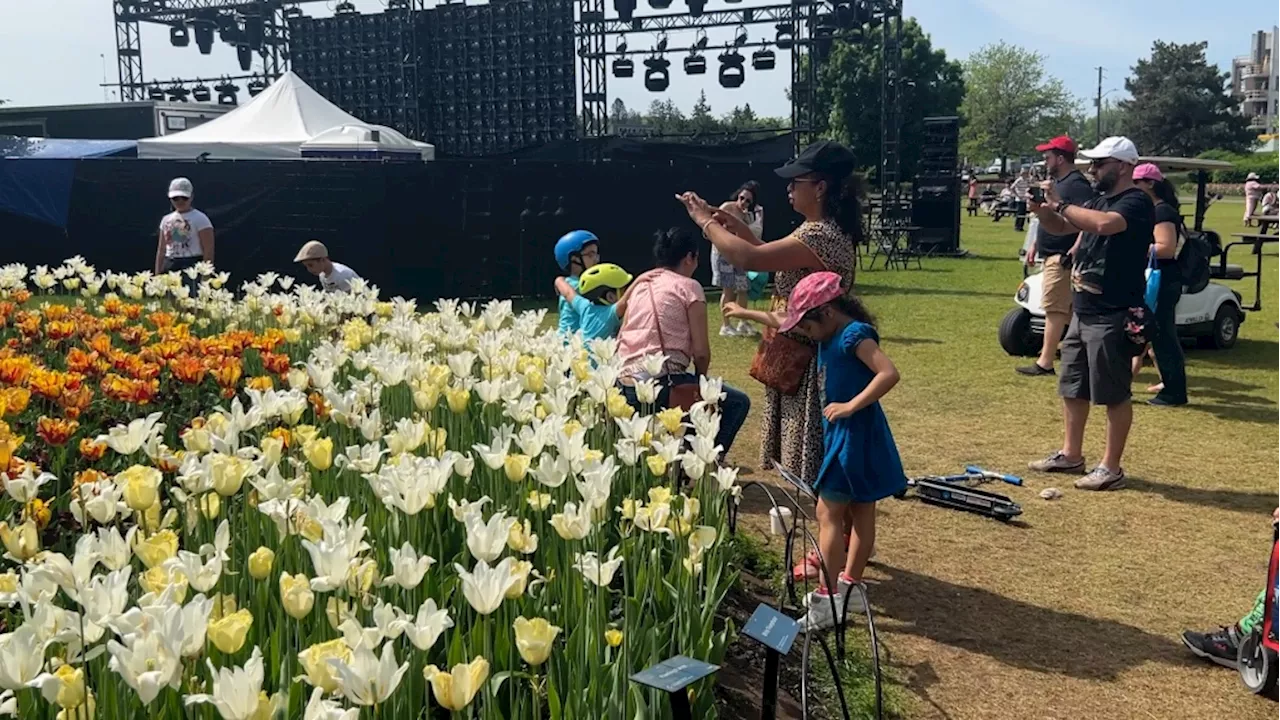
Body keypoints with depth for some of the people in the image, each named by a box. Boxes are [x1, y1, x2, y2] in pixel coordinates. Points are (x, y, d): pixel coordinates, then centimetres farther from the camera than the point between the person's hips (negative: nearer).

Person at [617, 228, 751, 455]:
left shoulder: (640, 285, 17)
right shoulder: (689, 286, 0)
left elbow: (620, 340, 15)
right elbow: (701, 351, -4)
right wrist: (700, 380, 14)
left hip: (626, 387, 7)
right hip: (661, 383, -7)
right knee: (738, 402, 10)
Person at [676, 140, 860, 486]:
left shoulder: (820, 235, -23)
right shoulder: (822, 230, 10)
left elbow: (749, 258, -29)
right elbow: (775, 259, 23)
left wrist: (705, 221, -14)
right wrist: (736, 226, 13)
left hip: (809, 365, -11)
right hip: (798, 360, 11)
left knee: (818, 468, -1)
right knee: (807, 460, 19)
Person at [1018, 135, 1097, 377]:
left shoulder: (1077, 184, -15)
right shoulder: (1056, 182, 17)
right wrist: (1035, 244, 23)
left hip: (1062, 258, -10)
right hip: (1052, 255, 10)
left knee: (1054, 308, -9)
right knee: (1068, 310, 14)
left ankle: (1045, 363, -8)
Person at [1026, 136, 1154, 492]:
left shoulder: (1137, 202, -13)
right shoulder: (1099, 201, 14)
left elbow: (1103, 224, -33)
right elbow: (1061, 227, 19)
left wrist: (1059, 203, -22)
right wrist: (1041, 208, -2)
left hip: (1112, 317, -9)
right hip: (1082, 312, 10)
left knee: (1114, 394, -1)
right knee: (1072, 388, 16)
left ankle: (1111, 468, 5)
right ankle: (1071, 455, 28)